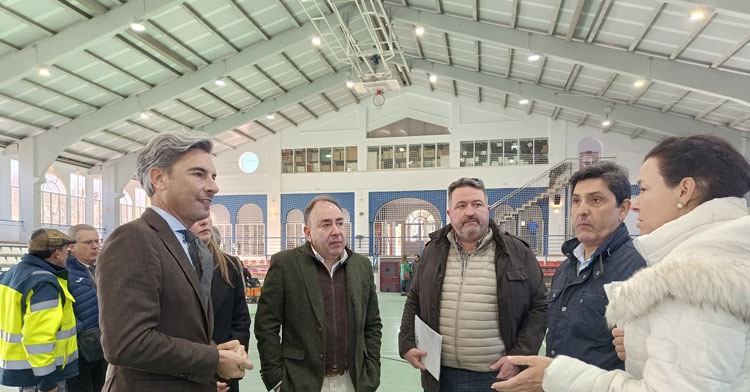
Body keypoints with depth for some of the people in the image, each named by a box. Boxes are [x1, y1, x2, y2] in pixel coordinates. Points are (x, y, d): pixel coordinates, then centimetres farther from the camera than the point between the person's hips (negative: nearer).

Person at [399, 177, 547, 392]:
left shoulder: (518, 253, -1)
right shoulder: (432, 252, 7)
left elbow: (539, 306, 1)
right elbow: (414, 302, 14)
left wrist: (520, 356, -7)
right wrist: (407, 345, 4)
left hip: (497, 374, -2)